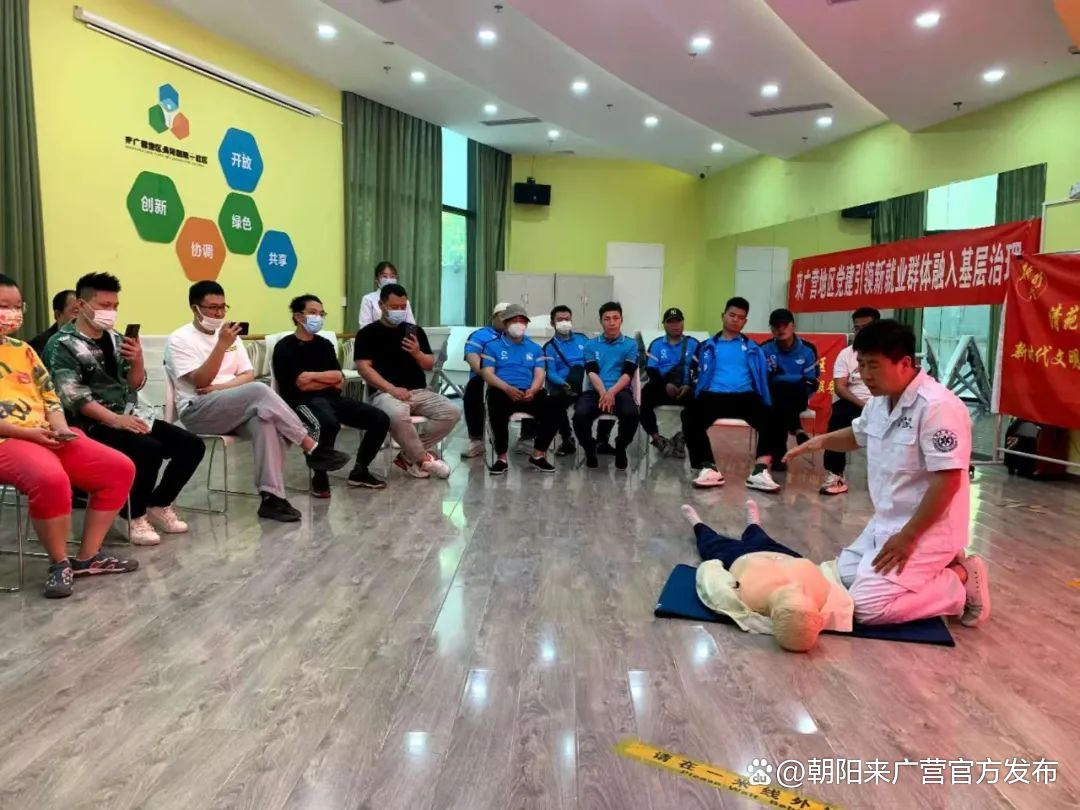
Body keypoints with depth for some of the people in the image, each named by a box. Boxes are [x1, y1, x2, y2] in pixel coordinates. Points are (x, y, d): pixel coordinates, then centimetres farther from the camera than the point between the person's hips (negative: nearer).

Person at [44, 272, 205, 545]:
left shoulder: (116, 338, 13)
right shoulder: (63, 345, -7)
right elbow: (74, 398, -16)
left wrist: (136, 360, -7)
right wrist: (115, 420, -26)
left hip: (133, 416, 7)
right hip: (94, 425, -7)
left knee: (192, 445, -7)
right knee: (150, 449, -32)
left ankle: (158, 504, 11)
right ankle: (134, 517, -11)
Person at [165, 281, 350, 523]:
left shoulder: (229, 334, 17)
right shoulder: (179, 339, 0)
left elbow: (248, 376, 9)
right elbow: (200, 382, -13)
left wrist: (220, 387, -10)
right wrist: (222, 345, -21)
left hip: (235, 409, 5)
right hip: (197, 412, -5)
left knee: (265, 419, -32)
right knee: (259, 391, -32)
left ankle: (271, 496, -36)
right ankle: (311, 448, -26)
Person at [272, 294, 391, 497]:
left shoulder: (325, 344, 19)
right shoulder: (285, 347, 0)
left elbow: (340, 381, 7)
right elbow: (302, 385, -11)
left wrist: (312, 376, -6)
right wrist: (328, 378, 0)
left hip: (332, 398, 7)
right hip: (303, 402, -6)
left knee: (380, 419, -8)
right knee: (328, 424, -40)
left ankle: (359, 471, 9)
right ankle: (319, 477, -16)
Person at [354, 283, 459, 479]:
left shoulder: (415, 331, 16)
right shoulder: (368, 333, 3)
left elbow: (430, 366, 15)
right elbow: (364, 367, -6)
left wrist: (417, 353, -8)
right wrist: (392, 389, -19)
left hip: (419, 391, 5)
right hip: (384, 393, -5)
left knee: (452, 412, -18)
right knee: (398, 415, -39)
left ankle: (409, 456, -6)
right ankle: (424, 459, -14)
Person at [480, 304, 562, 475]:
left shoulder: (535, 348, 24)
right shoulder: (492, 346, 15)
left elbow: (539, 374, 10)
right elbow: (487, 374, 1)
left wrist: (532, 390, -15)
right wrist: (508, 388, -18)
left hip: (530, 393, 3)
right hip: (503, 392, -3)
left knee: (553, 406, -26)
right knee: (498, 406, -38)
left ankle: (539, 454, -11)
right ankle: (501, 458, -24)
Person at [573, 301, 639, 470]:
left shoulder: (631, 344, 14)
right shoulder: (591, 345, 16)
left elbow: (628, 374, 1)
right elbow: (592, 372, 2)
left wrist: (612, 392, -19)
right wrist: (603, 393, -19)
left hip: (620, 391, 0)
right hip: (594, 391, 1)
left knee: (631, 413, -34)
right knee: (580, 415, -32)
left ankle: (621, 449, -4)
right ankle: (589, 450, -3)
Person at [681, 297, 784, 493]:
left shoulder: (753, 348, 22)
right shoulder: (708, 346, 21)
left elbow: (762, 378, 15)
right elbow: (699, 376, 12)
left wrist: (767, 404, -1)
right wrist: (698, 397, -7)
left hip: (745, 397, 1)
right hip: (713, 396, -1)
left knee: (772, 419, -31)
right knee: (690, 416, -34)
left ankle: (760, 471, -37)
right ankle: (709, 468, -35)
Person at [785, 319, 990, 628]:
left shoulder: (938, 407, -25)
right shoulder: (879, 401, 3)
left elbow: (948, 481, -26)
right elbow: (858, 434, 25)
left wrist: (908, 536, -23)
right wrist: (822, 441, 4)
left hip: (927, 530, -9)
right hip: (887, 521, 9)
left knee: (865, 606, -16)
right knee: (844, 575, 14)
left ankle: (960, 583, 1)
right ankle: (938, 569, 17)